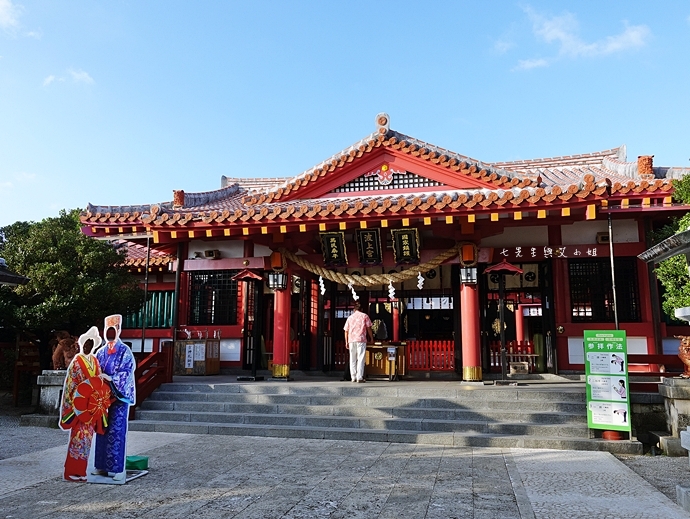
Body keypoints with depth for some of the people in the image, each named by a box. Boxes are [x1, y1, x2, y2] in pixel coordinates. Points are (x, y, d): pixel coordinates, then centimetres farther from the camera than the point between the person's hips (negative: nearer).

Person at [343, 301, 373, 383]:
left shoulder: (350, 317, 12)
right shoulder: (364, 316, 5)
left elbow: (346, 331, 10)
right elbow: (368, 328, 3)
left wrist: (346, 342, 15)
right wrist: (371, 338, 13)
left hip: (351, 340, 3)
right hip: (361, 339, -3)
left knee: (352, 359, 9)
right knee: (360, 358, -3)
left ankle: (353, 377, 9)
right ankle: (359, 377, -8)